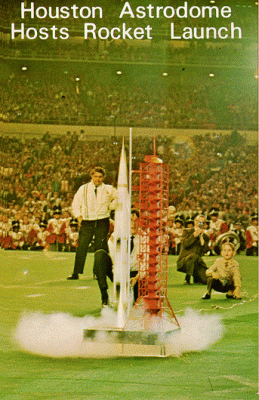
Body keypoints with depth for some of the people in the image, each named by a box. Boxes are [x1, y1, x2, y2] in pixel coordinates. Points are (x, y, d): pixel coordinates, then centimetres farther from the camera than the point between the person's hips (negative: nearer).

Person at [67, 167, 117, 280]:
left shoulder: (109, 189, 5)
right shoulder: (83, 189, 6)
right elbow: (75, 204, 13)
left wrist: (110, 207, 3)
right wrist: (78, 215, 0)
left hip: (102, 223, 0)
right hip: (87, 223, 0)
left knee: (101, 249, -1)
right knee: (81, 247, -5)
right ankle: (76, 273, 0)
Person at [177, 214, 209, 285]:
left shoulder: (205, 236, 13)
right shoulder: (187, 231, 4)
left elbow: (204, 250, -2)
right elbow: (185, 244, -13)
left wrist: (201, 237, -8)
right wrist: (194, 234, -16)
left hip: (197, 261, 4)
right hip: (183, 261, -4)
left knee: (206, 280, -18)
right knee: (193, 256, -40)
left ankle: (196, 279, 19)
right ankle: (187, 279, -24)